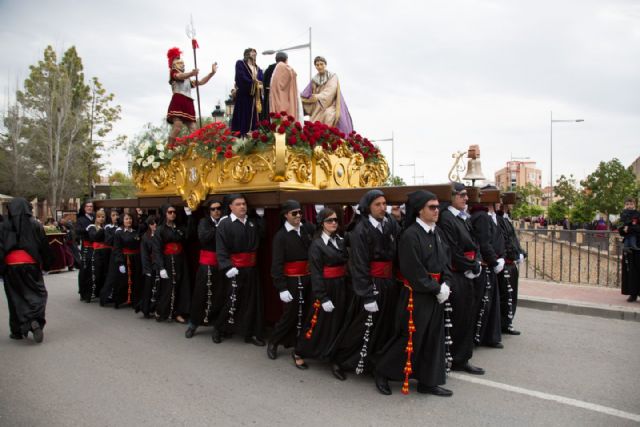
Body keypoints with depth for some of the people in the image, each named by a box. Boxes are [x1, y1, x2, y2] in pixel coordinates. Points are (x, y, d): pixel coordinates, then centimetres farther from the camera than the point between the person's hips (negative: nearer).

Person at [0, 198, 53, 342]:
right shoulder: (35, 225, -1)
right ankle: (35, 320, -17)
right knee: (37, 293, 7)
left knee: (15, 297, 11)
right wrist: (46, 264, 11)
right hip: (31, 265, -1)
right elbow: (44, 247, 1)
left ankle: (17, 331, 15)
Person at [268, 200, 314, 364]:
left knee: (303, 315, 9)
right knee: (291, 315, 5)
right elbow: (277, 264, -9)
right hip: (292, 281, -4)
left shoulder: (307, 229, 4)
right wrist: (282, 288, -14)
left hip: (308, 279, 4)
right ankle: (273, 342, 29)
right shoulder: (281, 236, -6)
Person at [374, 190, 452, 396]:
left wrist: (445, 284, -5)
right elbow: (414, 271, -19)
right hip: (416, 295, -8)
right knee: (410, 338, 3)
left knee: (433, 338, 12)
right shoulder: (410, 235, -17)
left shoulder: (436, 232, 7)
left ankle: (428, 381, 26)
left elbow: (445, 260, 11)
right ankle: (382, 371, 23)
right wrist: (437, 288, -13)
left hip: (436, 294, 8)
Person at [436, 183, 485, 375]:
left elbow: (474, 245, 13)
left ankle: (463, 359, 24)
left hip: (467, 275, 9)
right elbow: (452, 251, -18)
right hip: (455, 276, -9)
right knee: (456, 318, 1)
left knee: (468, 316, 13)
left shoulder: (464, 218, 14)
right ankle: (454, 360, 16)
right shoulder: (446, 218, -14)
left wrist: (476, 264, -3)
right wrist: (471, 267, -9)